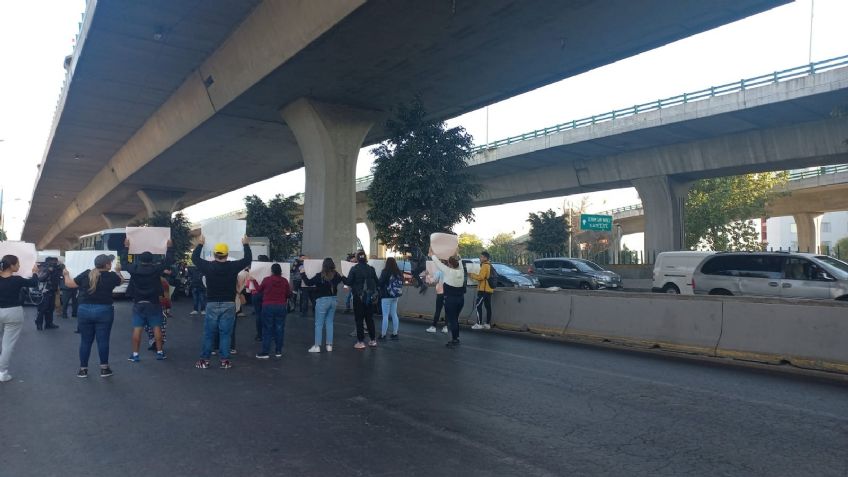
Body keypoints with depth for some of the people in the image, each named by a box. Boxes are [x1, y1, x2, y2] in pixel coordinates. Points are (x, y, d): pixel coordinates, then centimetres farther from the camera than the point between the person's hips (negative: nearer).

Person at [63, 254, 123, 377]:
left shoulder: (86, 274, 0)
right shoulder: (111, 276, -4)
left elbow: (69, 284, 11)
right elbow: (121, 280, 18)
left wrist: (66, 275, 31)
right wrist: (118, 271, 38)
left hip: (84, 311, 2)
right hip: (104, 311, -2)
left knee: (85, 341, 10)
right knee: (103, 340, 4)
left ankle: (83, 369, 18)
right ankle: (104, 368, 10)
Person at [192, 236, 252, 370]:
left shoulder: (208, 266, -7)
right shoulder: (233, 267, -8)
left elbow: (194, 257, 11)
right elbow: (248, 259, 7)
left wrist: (200, 244, 24)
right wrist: (245, 244, 20)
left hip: (212, 305, 0)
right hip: (228, 305, 0)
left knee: (208, 334, 8)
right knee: (225, 334, 4)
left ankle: (204, 360, 12)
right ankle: (225, 360, 6)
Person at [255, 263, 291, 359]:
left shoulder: (266, 279, -7)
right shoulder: (284, 281, -3)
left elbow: (258, 290, 8)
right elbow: (288, 294, 5)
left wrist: (254, 281, 23)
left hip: (268, 307, -1)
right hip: (281, 307, 2)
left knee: (267, 329, 2)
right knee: (279, 329, 7)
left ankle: (265, 352, 1)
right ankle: (278, 351, 10)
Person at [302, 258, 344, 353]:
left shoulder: (320, 276, -16)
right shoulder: (336, 275, 0)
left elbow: (308, 282, -9)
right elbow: (342, 280, 20)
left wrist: (303, 273, 2)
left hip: (322, 300, -5)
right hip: (333, 300, 5)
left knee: (319, 324, 3)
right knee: (329, 323, 13)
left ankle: (317, 346, 4)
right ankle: (329, 345, 15)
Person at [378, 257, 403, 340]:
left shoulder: (386, 272, -15)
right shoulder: (399, 272, 3)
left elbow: (380, 283, -11)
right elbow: (401, 283, 10)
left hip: (386, 296, -6)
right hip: (395, 296, 6)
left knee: (385, 315, -2)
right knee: (394, 314, 12)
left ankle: (383, 335, 1)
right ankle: (395, 334, 16)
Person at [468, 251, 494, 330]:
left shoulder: (485, 265, -12)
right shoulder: (489, 266, 18)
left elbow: (481, 277, -20)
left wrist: (472, 275, -9)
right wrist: (474, 275, 15)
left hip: (483, 289, -10)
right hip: (488, 289, 10)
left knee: (478, 306, -7)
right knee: (488, 306, 8)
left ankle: (479, 324, -10)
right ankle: (488, 324, 9)